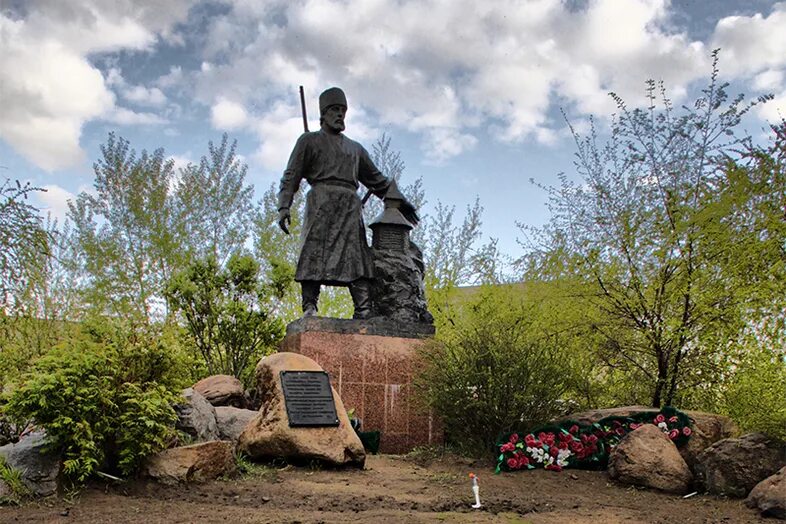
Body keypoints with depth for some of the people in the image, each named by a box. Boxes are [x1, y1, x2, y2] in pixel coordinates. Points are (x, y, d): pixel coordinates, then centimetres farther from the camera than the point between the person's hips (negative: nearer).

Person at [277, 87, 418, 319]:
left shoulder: (355, 148, 29)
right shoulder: (309, 141, 18)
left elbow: (375, 178, 30)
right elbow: (291, 176, 9)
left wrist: (399, 200, 21)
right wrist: (284, 206, -6)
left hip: (350, 206, 3)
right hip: (321, 202, -3)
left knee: (357, 256, -11)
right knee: (314, 254, -14)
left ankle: (364, 312, -20)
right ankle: (309, 308, -16)